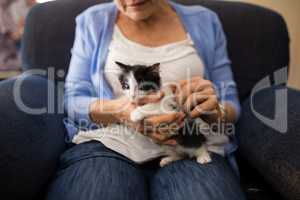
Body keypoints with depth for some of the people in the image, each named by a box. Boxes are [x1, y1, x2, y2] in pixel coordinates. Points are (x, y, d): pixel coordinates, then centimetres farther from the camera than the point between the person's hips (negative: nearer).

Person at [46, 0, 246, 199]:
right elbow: (73, 101, 3)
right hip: (108, 145, 0)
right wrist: (115, 111, -18)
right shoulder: (93, 21, 11)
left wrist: (215, 111, -13)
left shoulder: (205, 21, 12)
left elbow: (230, 106, 11)